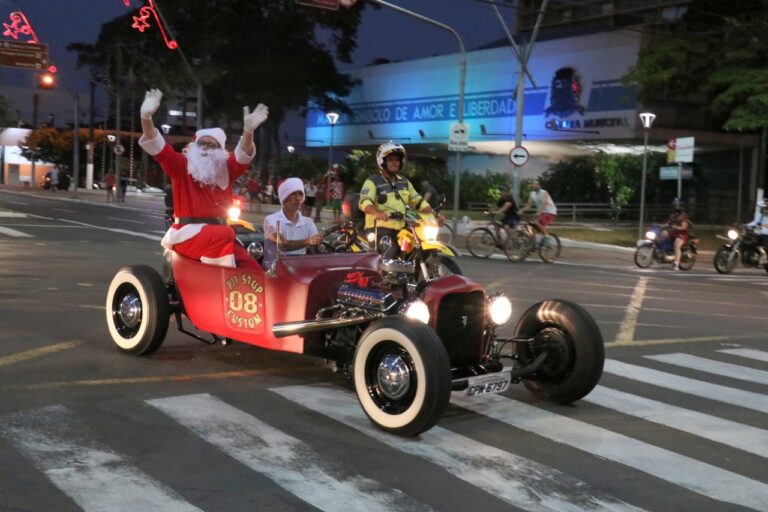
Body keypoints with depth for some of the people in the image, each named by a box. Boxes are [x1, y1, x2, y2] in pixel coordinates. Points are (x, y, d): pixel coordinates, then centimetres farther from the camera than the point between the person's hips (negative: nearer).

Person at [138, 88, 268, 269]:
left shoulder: (225, 170, 16)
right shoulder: (181, 165, 8)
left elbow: (243, 155, -2)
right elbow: (156, 147, -4)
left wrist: (248, 130, -23)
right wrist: (146, 116, -21)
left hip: (219, 235, 5)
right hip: (188, 234, -4)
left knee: (253, 268, -14)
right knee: (224, 234, -35)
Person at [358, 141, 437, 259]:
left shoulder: (404, 181, 20)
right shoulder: (372, 182, -3)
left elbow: (418, 200, 21)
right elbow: (364, 202, -18)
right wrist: (377, 212, -40)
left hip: (401, 230, 7)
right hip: (379, 229, -7)